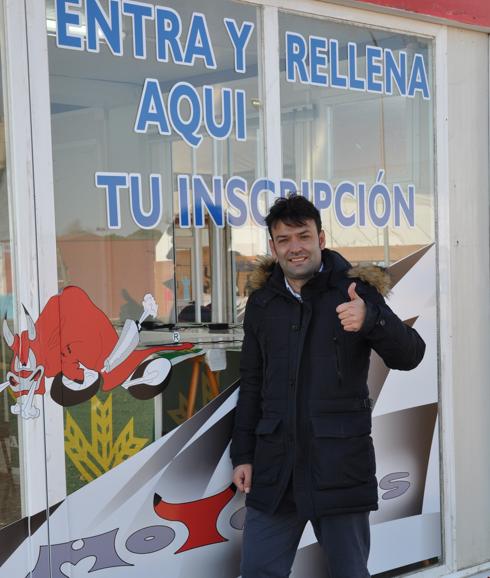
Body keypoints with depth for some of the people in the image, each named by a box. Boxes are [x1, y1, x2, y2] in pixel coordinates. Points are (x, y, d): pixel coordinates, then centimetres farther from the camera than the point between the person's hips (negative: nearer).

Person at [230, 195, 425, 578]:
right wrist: (243, 455, 11)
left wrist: (371, 319, -30)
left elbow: (409, 356, -11)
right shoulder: (262, 303, 10)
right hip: (275, 467, 3)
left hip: (341, 465, -3)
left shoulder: (354, 291, -1)